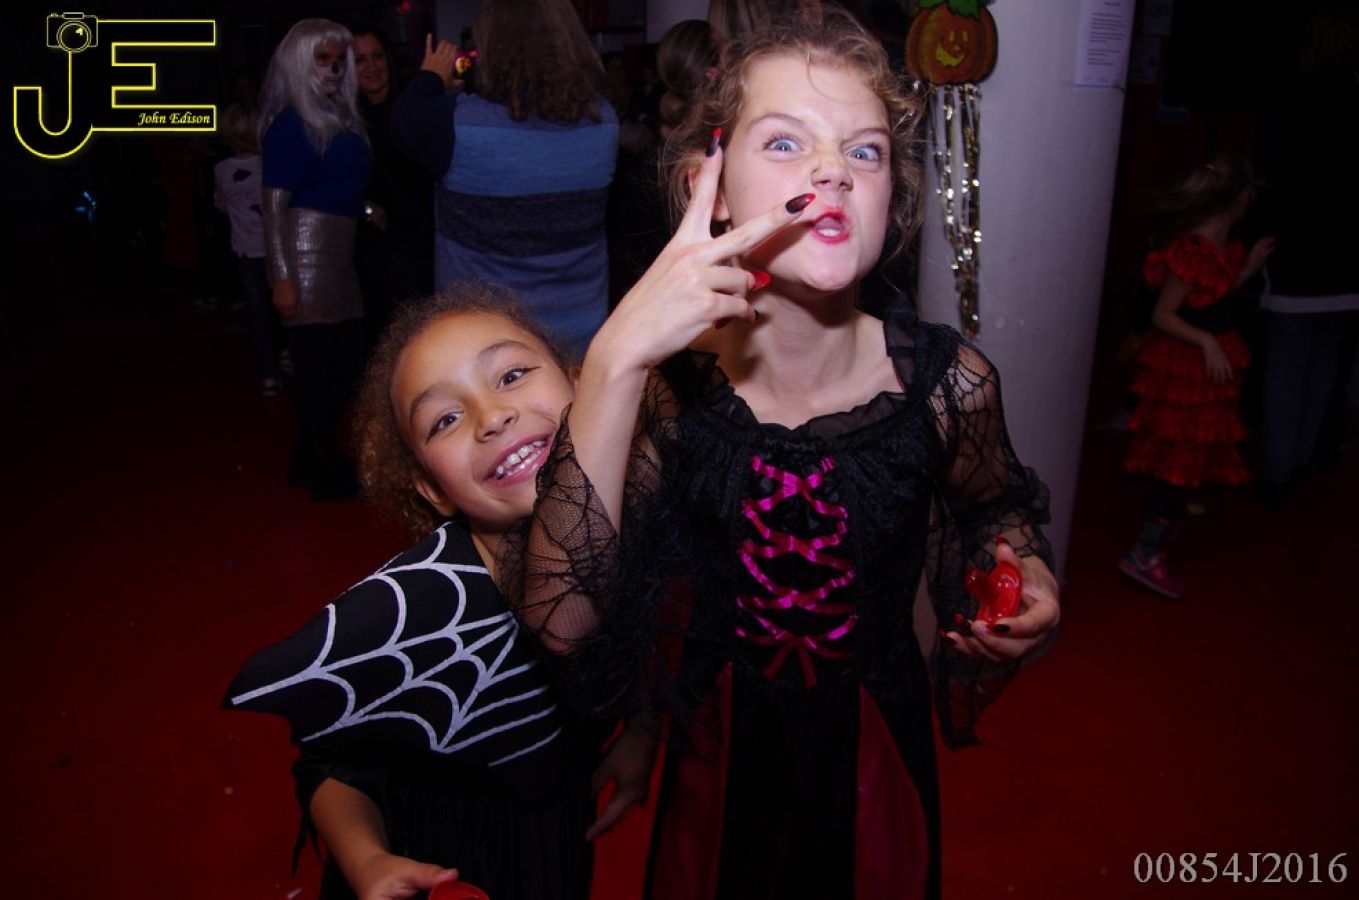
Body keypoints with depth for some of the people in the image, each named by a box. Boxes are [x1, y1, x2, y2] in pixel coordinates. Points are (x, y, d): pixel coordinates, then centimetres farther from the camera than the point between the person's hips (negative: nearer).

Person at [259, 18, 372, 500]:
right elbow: (274, 205, -16)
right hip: (307, 255, -9)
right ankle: (327, 474, 12)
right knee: (318, 364, -1)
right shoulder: (291, 123, -11)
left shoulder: (340, 118, 14)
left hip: (338, 255, 9)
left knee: (345, 361, 14)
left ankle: (311, 459, 29)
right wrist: (282, 277, -21)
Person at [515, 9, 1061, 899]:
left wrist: (1023, 573, -18)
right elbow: (561, 624, -31)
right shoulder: (668, 380, -19)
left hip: (875, 759, 0)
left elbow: (990, 508, 5)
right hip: (717, 761, 0)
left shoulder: (948, 383, -18)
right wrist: (615, 359, -38)